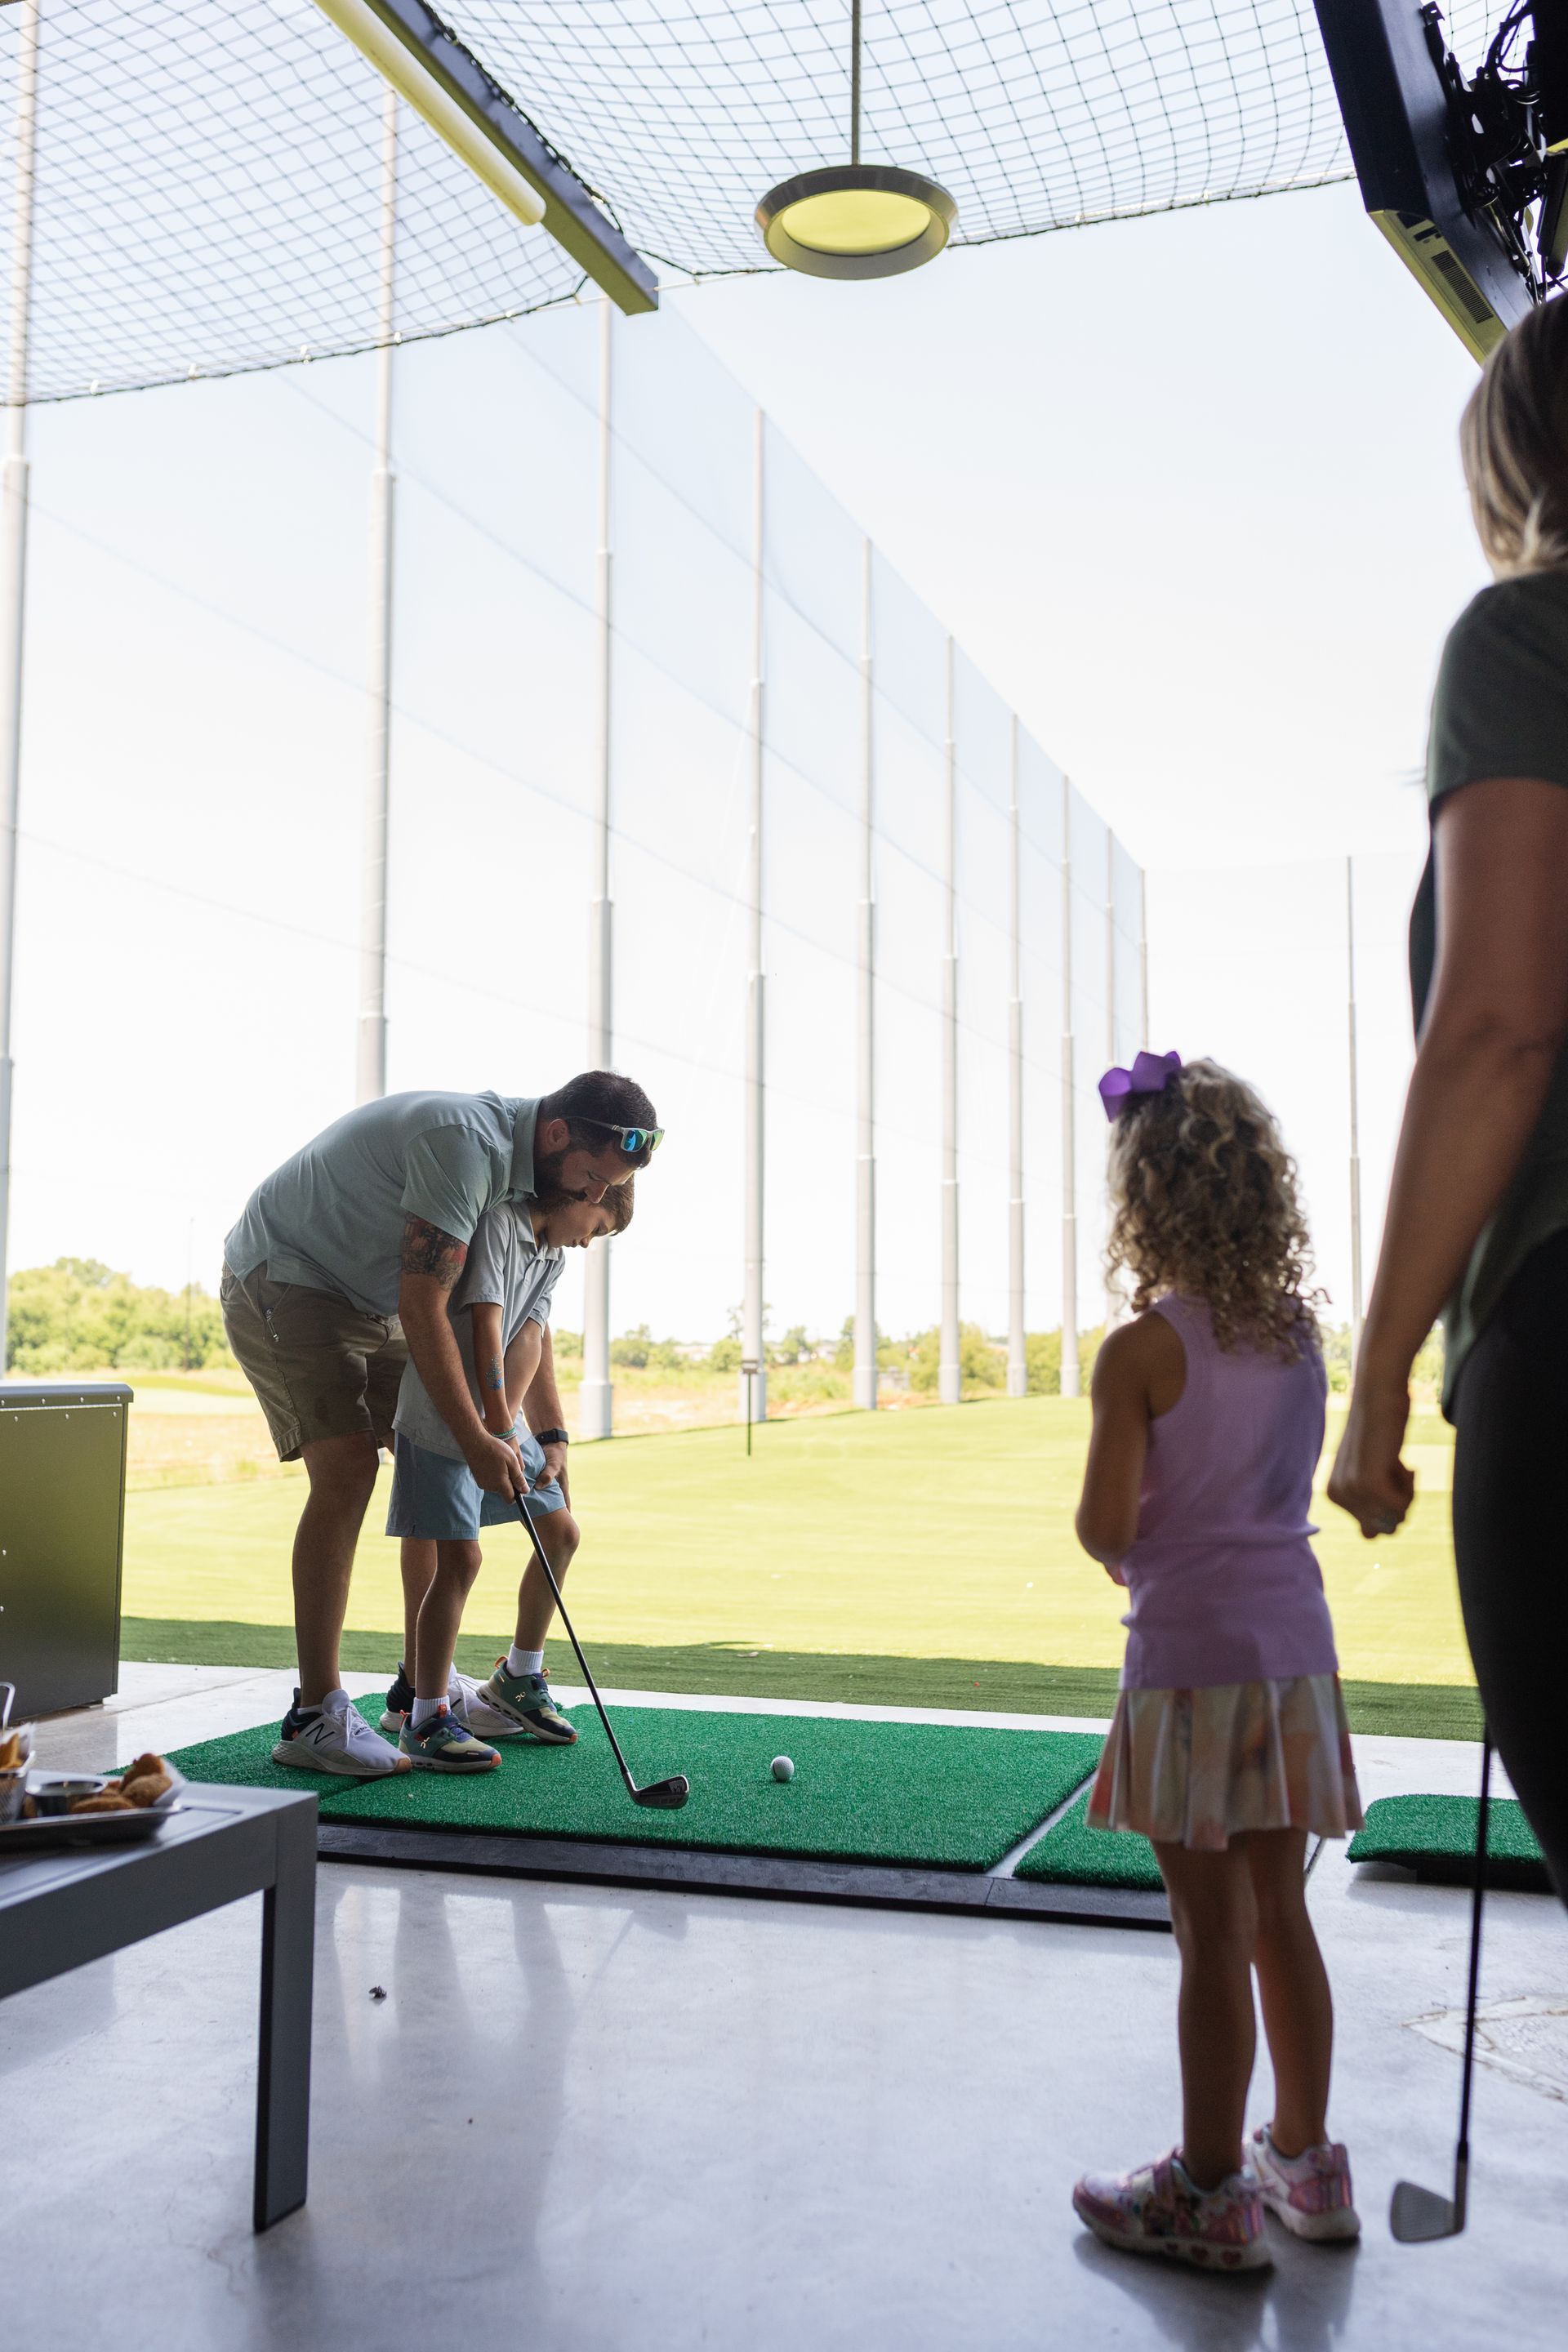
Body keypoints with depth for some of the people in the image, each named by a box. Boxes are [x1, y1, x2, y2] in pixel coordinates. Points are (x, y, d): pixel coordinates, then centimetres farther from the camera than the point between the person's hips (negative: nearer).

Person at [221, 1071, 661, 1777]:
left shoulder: (527, 1167, -1)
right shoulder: (466, 1142, -31)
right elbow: (423, 1308, -32)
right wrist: (476, 1440, -29)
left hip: (369, 1300, 10)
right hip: (280, 1282, -10)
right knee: (346, 1472, -20)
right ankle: (316, 1713, -13)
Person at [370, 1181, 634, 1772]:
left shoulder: (551, 1255, 13)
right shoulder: (497, 1220, -15)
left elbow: (532, 1344, 6)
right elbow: (484, 1327, -23)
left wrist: (551, 1436, -5)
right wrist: (500, 1431, -27)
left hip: (503, 1418, 9)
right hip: (441, 1416, -9)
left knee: (560, 1531, 11)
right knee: (459, 1556, -15)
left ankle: (519, 1678, 26)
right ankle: (424, 1718, -8)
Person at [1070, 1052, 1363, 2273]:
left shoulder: (1142, 1351, -14)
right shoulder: (1301, 1334, 5)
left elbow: (1107, 1528, -13)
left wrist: (1121, 1550, 8)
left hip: (1194, 1656, -6)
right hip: (1296, 1639, 6)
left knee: (1214, 1935, 3)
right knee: (1280, 1914, 17)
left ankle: (1209, 2195, 16)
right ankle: (1305, 2161, 31)